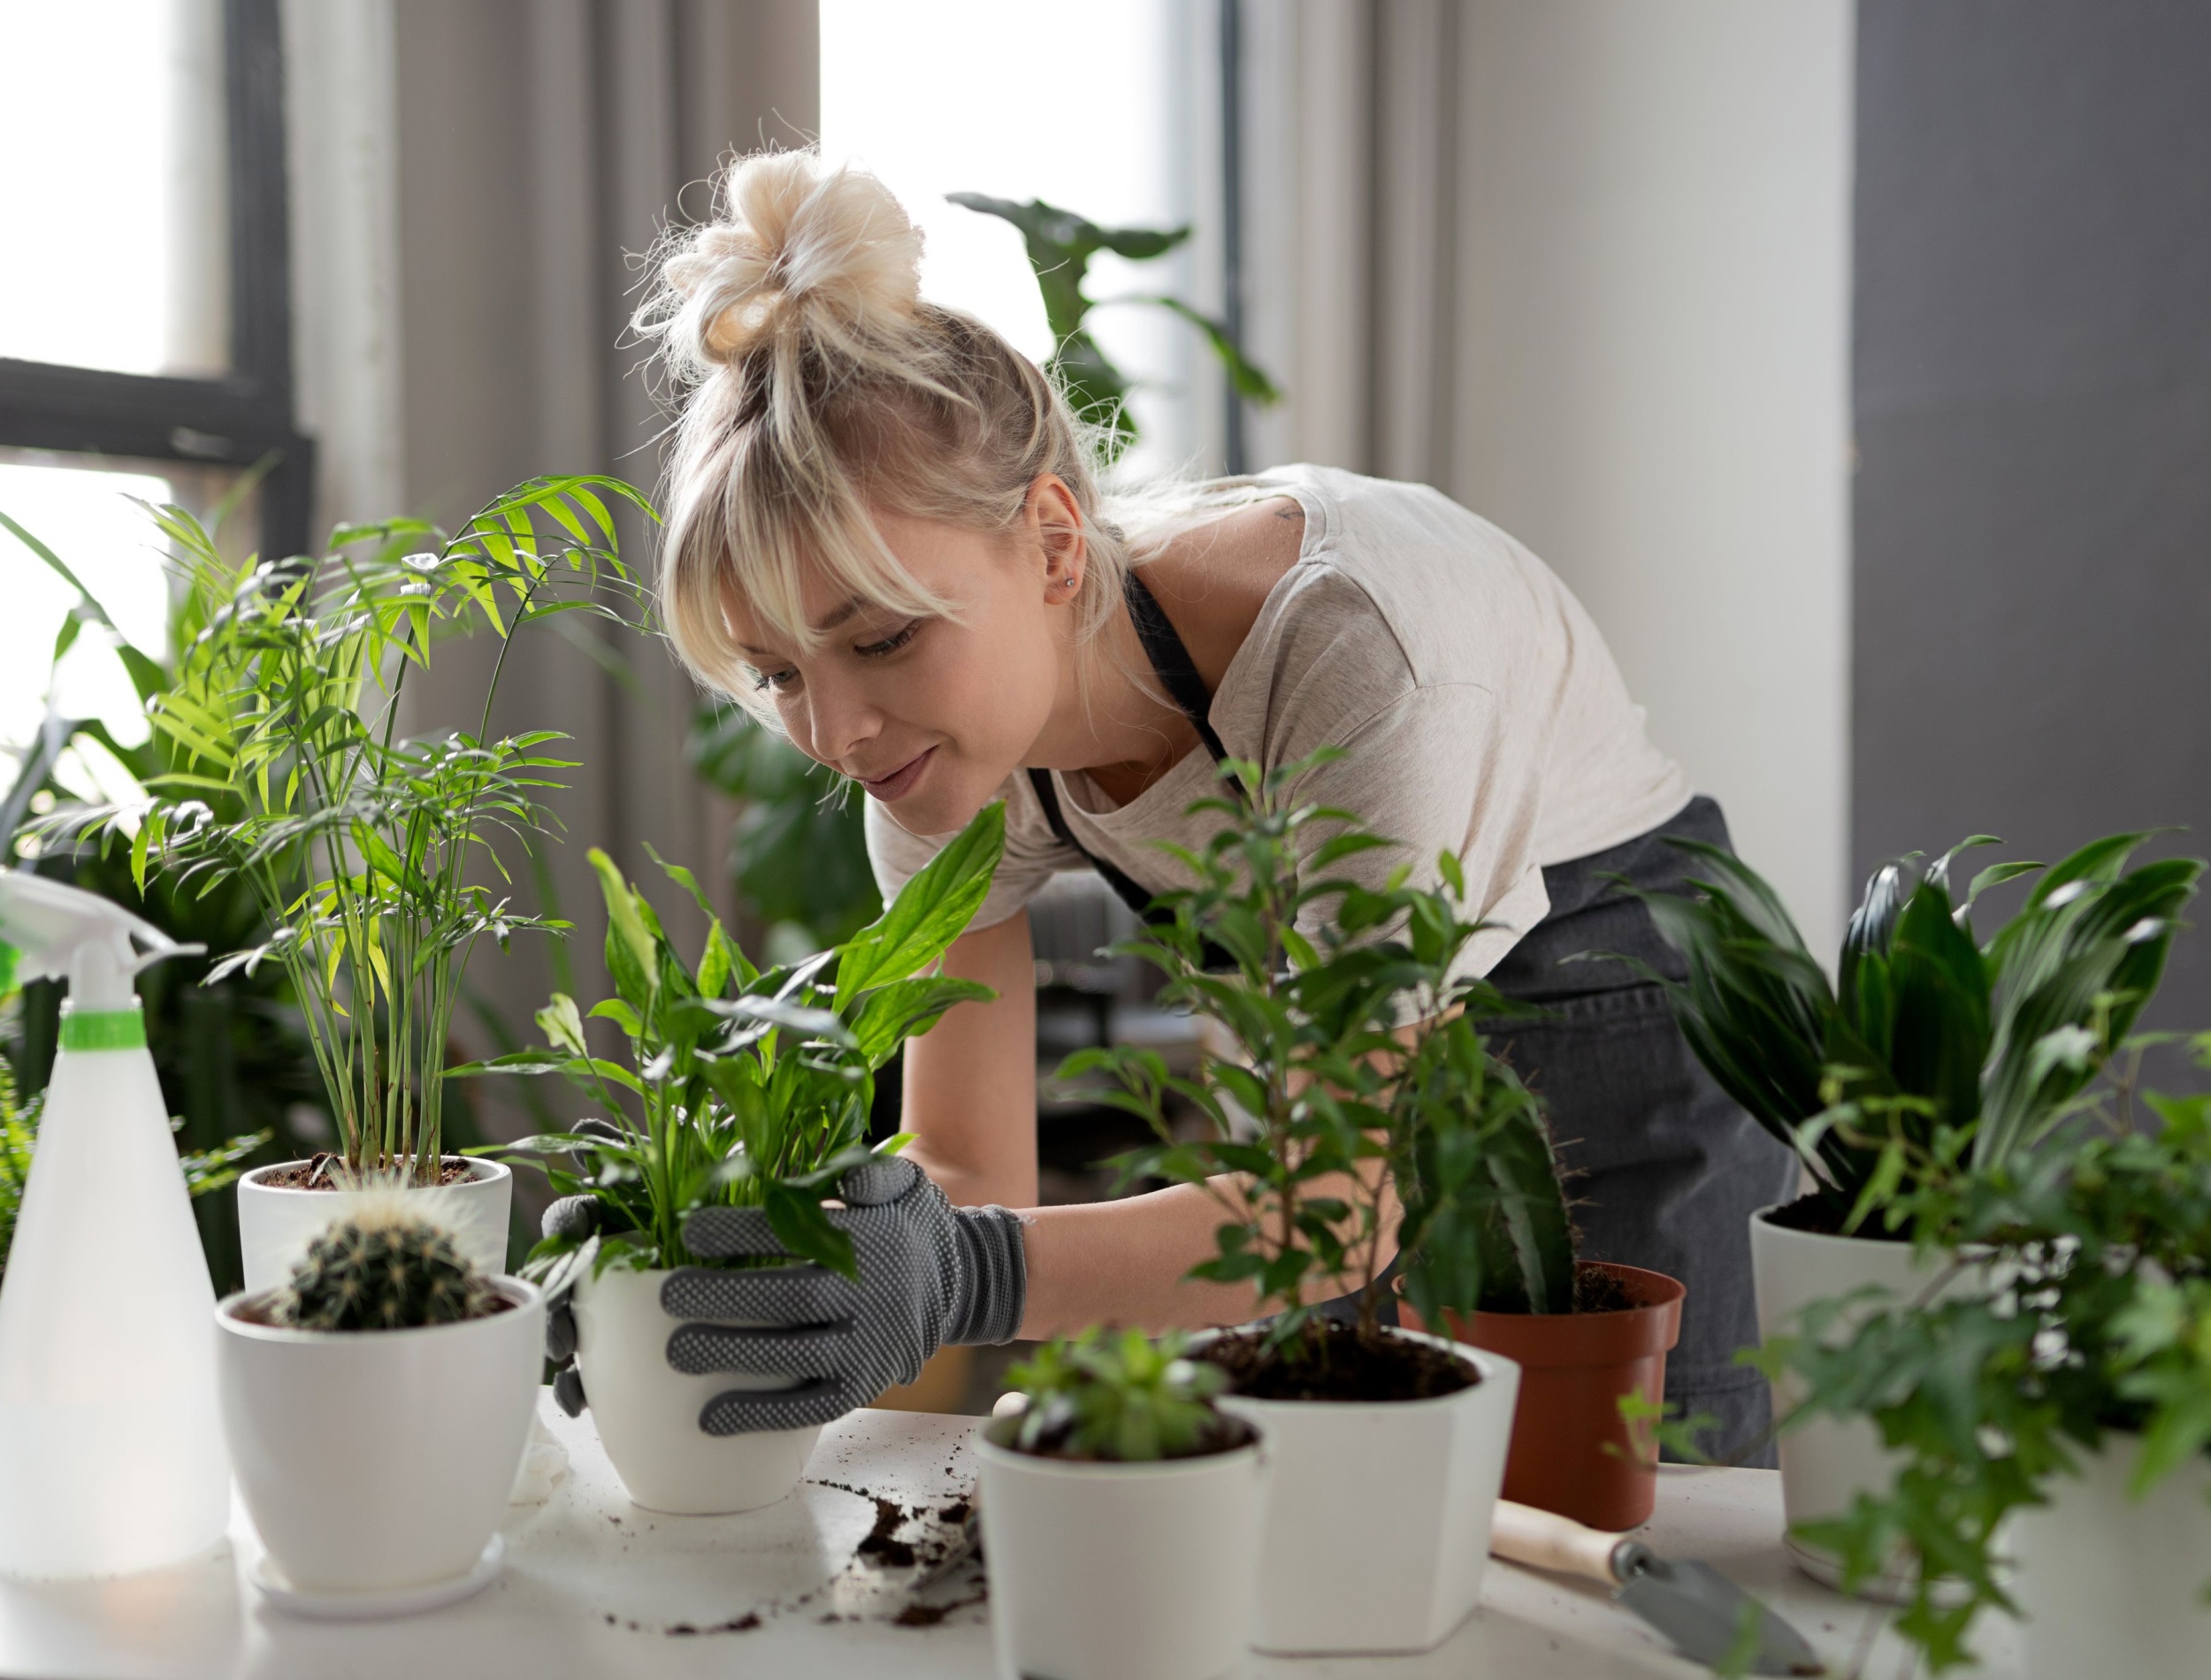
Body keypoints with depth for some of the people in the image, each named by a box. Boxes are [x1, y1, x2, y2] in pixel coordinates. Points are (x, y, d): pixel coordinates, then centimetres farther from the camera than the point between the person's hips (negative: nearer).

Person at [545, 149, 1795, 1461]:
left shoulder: (1349, 641, -36)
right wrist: (762, 1248, -33)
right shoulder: (948, 726, -17)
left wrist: (973, 1277, -50)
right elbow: (969, 1174, -13)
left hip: (1625, 1021, -4)